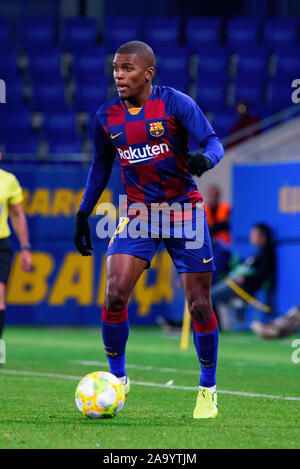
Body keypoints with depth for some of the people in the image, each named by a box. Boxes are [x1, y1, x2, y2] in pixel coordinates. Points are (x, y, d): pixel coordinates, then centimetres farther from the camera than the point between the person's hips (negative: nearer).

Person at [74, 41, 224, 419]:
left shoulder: (175, 103, -10)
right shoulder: (106, 117, 1)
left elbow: (214, 143, -14)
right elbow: (101, 165, 15)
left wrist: (204, 158, -37)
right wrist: (83, 214, 12)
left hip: (184, 210, -2)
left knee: (199, 305, -2)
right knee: (114, 296, -15)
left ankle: (208, 389, 17)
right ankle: (116, 377, 5)